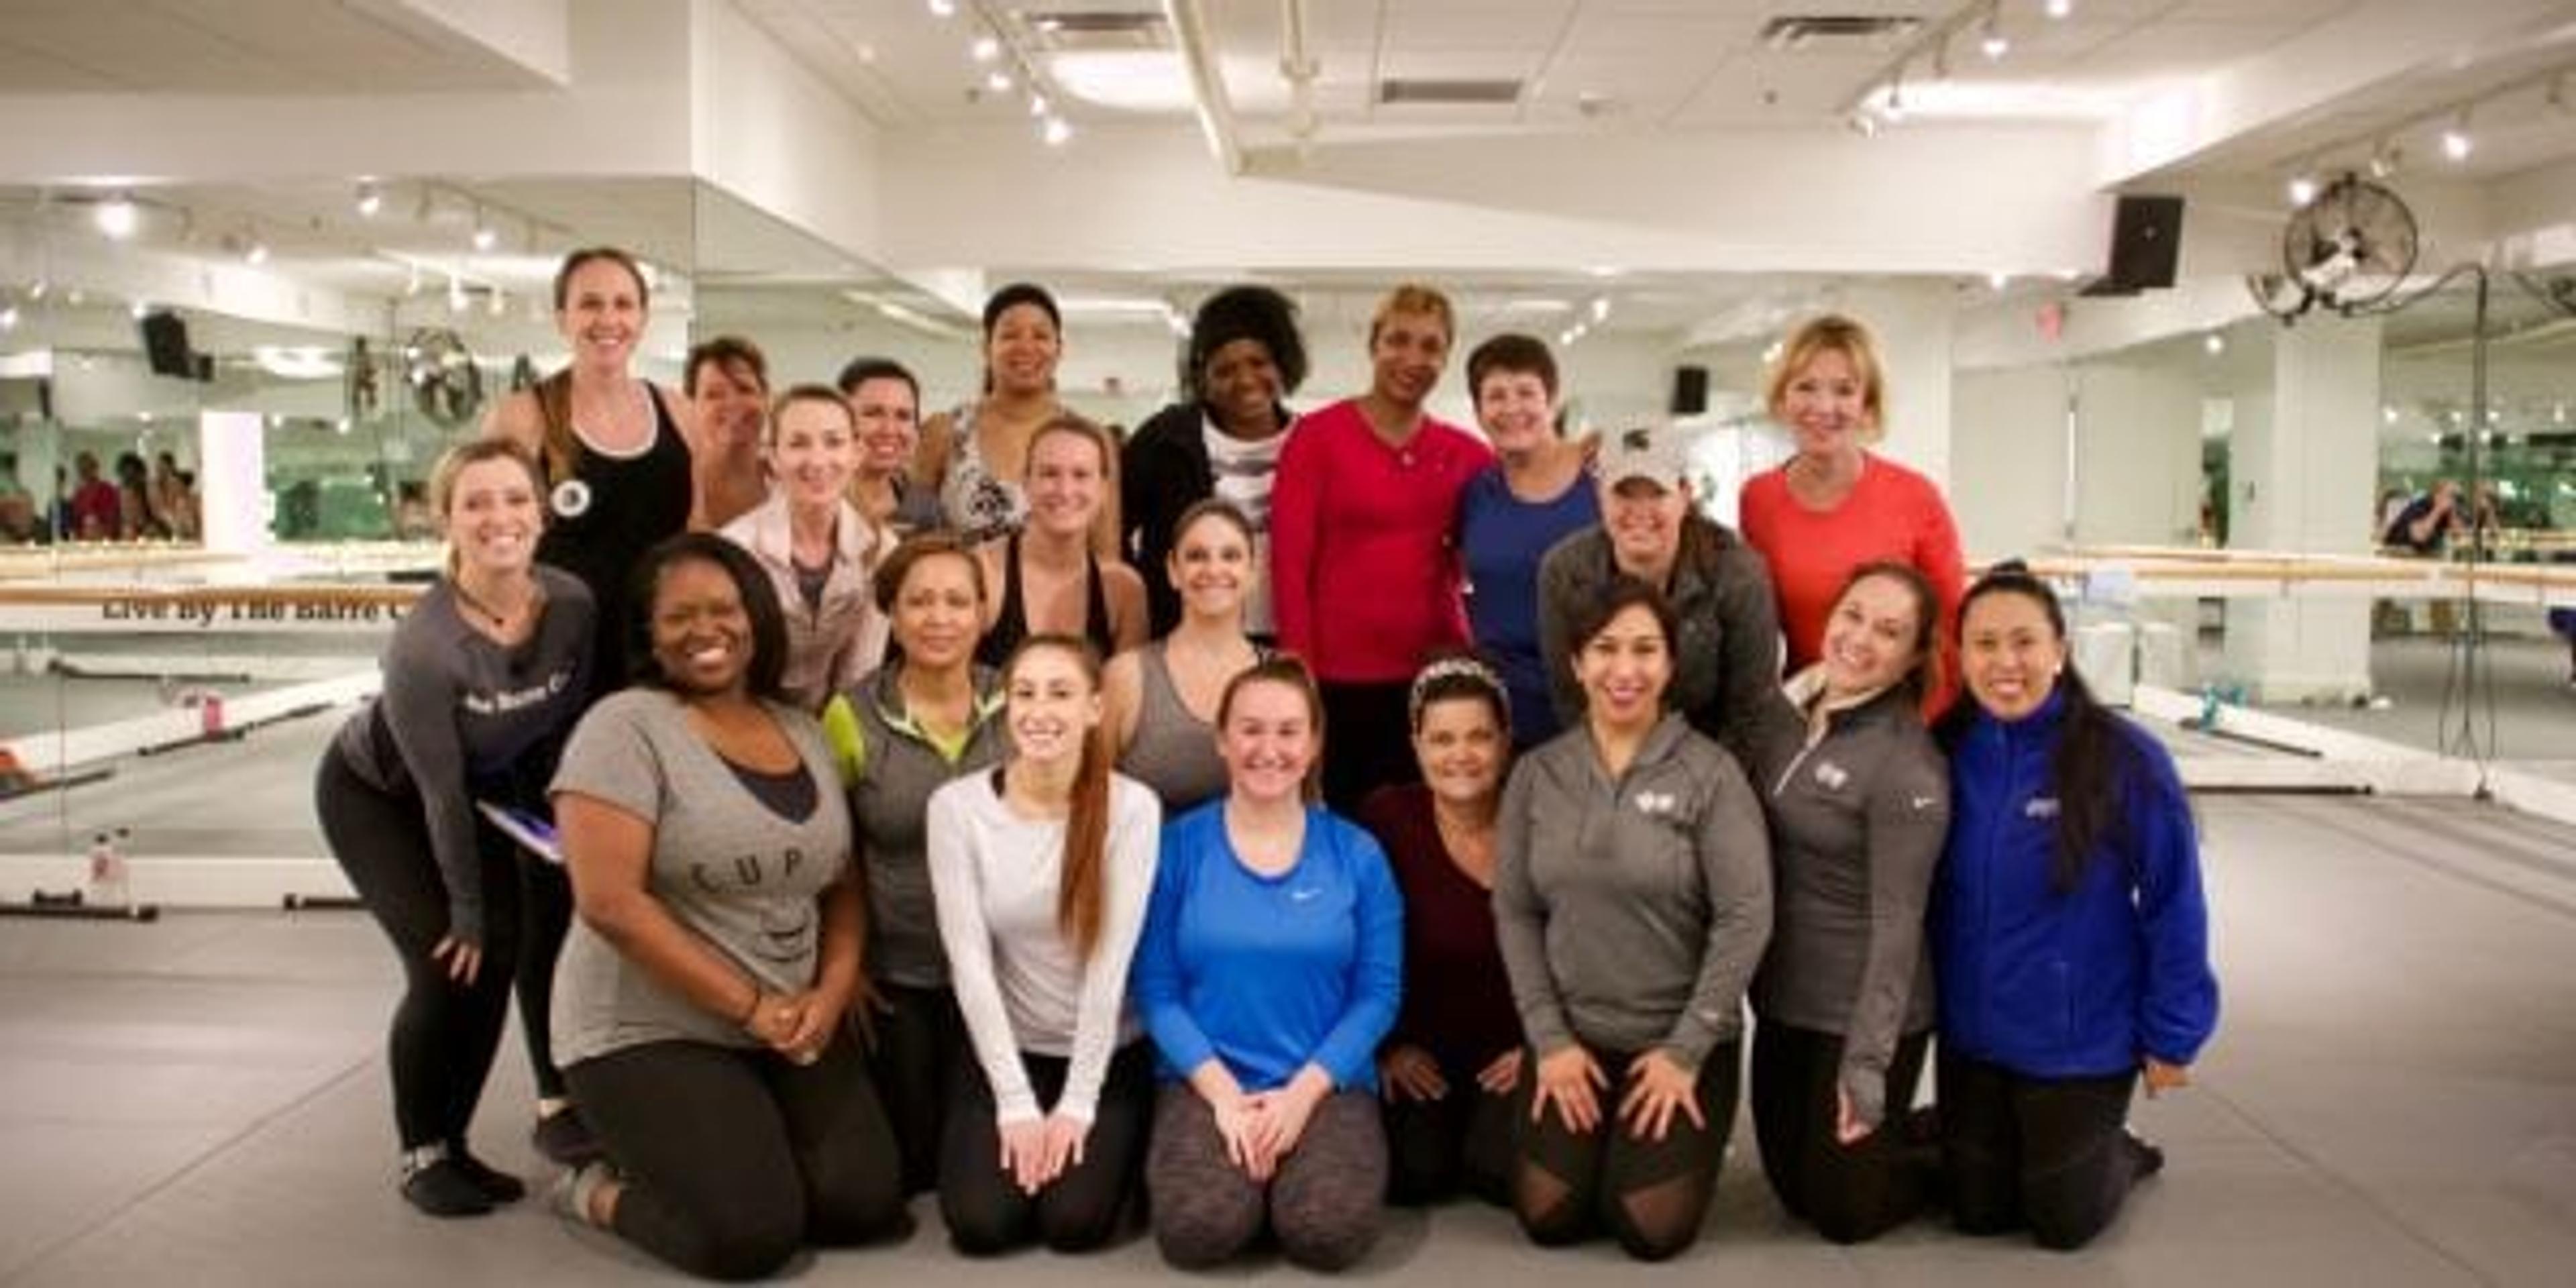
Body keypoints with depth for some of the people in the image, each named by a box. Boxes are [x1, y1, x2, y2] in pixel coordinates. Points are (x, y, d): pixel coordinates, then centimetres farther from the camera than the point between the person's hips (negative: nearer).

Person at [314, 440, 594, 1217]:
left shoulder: (572, 605, -23)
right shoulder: (424, 644, -35)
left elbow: (564, 726, -6)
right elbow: (440, 791, -26)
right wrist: (464, 908, -17)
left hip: (487, 789, 5)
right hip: (372, 794, -5)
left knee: (500, 960, -2)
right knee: (447, 964, -14)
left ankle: (454, 1144, 16)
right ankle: (421, 1155, 6)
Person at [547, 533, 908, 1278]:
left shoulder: (804, 732, 8)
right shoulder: (625, 727, -11)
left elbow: (843, 886, 11)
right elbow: (610, 902, -20)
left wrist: (831, 995, -8)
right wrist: (752, 1009, -17)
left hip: (797, 1028, 6)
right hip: (653, 1034, -6)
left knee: (868, 1205, -8)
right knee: (752, 1234, -17)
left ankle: (734, 1161, 18)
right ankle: (602, 1193, 11)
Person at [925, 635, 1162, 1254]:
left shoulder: (1131, 807, -14)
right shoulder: (957, 806, -11)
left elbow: (1113, 961, -15)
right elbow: (970, 962, -12)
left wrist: (1077, 1103, -15)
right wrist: (1016, 1102, -13)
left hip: (1109, 1055, -1)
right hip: (1004, 1052, 1)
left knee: (1076, 1221, -15)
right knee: (981, 1223, -12)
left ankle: (1105, 1145, 19)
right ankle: (1023, 1132, 20)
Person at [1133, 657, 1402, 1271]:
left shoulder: (1356, 854, 3)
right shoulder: (1178, 845, 1)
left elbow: (1377, 994, 0)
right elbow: (1157, 990, -2)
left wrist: (1303, 1091, -12)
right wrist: (1224, 1093, -13)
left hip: (1327, 1084, 1)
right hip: (1207, 1082, 0)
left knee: (1331, 1232, -25)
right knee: (1199, 1229, -26)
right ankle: (1250, 1163, 7)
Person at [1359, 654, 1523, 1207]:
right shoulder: (1387, 819, -11)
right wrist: (1389, 1044, -6)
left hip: (1512, 1050, 0)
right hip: (1421, 1050, 0)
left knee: (1503, 1171, -19)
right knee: (1410, 1174, -18)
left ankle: (1485, 1130, 17)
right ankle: (1437, 1129, 18)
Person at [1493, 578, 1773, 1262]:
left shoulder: (1710, 772, -10)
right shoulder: (1537, 774, 0)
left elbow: (1746, 917, -12)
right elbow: (1515, 912, 1)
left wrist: (1686, 1050, -13)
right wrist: (1548, 1037, -6)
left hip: (1681, 1040, -2)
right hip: (1570, 1035, 3)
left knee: (1653, 1230, -6)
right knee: (1549, 1219, -2)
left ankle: (1661, 1152, 27)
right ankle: (1598, 1151, 30)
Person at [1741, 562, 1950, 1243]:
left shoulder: (1909, 766, -20)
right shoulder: (1785, 709, 0)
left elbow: (1897, 922, -20)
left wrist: (1867, 1060, -21)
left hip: (1861, 1013, -7)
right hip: (1782, 998, 7)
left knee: (1844, 1212, 8)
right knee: (1793, 1191, 19)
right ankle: (1915, 1131, 41)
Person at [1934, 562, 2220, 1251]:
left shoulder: (2125, 759, -20)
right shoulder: (1947, 751, -7)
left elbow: (2172, 905, -13)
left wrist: (2172, 1033, -10)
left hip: (2081, 1039, -4)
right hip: (1970, 1033, 4)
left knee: (2063, 1223, 13)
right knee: (1978, 1213, 18)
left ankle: (2118, 1152, 43)